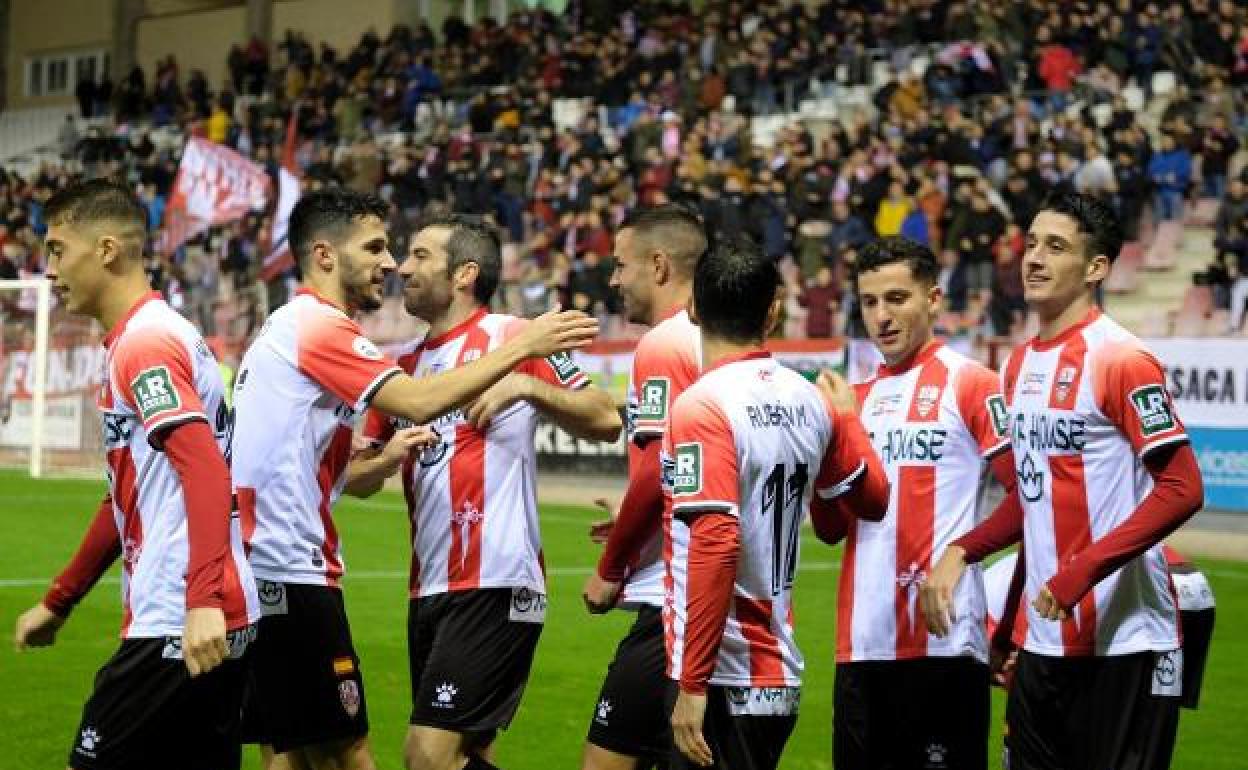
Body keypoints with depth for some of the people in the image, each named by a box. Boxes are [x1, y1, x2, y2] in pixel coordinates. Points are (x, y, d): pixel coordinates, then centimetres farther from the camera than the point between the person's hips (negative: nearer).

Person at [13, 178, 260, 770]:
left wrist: (204, 601, -31)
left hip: (180, 628, -10)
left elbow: (207, 471, -22)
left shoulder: (144, 343, -10)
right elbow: (125, 501, 29)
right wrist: (57, 603, 33)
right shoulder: (143, 338, 21)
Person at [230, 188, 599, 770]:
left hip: (251, 572, 10)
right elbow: (418, 402, -21)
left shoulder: (284, 327, 20)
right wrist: (521, 347, -16)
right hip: (291, 572, -10)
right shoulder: (319, 326, -11)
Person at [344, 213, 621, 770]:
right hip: (428, 591, 8)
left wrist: (527, 385, -22)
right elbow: (355, 478, 18)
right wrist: (387, 459, -3)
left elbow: (606, 421, -9)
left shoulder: (511, 338, -4)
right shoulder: (405, 365, 17)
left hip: (495, 585, -8)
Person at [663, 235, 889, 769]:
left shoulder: (701, 407, -14)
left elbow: (715, 545, -23)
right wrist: (848, 418, 39)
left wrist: (692, 683, -19)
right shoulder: (810, 400, 6)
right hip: (782, 673, 7)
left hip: (722, 683, -7)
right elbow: (873, 499, 22)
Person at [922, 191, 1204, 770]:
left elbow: (1181, 490, -17)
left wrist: (1082, 570, -23)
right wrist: (961, 552, 9)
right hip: (1043, 640, 8)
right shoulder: (1018, 367, 14)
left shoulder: (1120, 359, -11)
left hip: (1122, 641, -8)